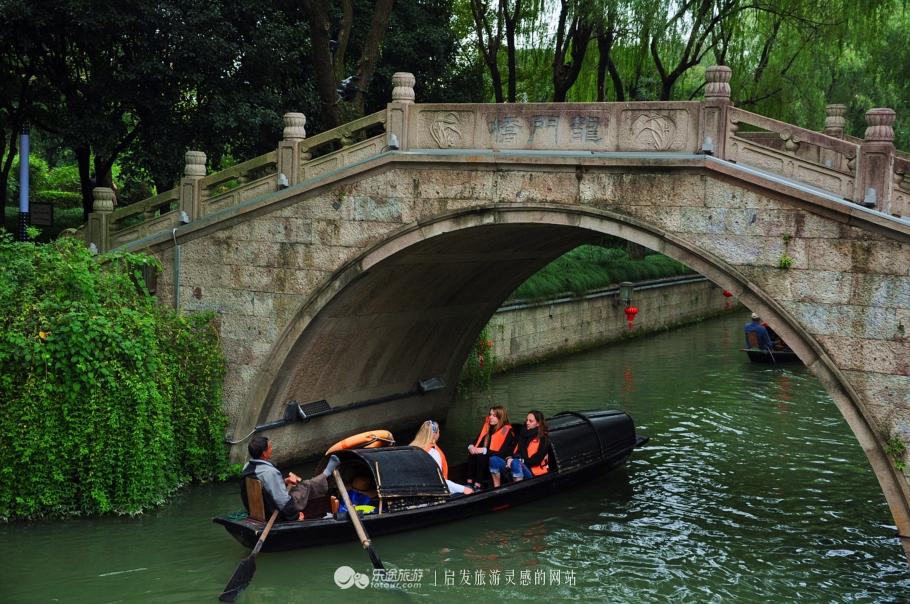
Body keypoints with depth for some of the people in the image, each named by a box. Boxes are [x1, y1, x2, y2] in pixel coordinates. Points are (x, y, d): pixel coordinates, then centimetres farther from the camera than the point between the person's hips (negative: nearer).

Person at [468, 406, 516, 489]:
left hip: (499, 463, -6)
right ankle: (469, 483, -28)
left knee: (481, 456, -31)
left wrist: (485, 450, -24)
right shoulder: (487, 428, 9)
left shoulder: (507, 431, -11)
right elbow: (477, 442, 12)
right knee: (472, 454, -21)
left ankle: (477, 486, -35)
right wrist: (471, 446, -12)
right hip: (486, 458, 6)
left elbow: (504, 453, -19)